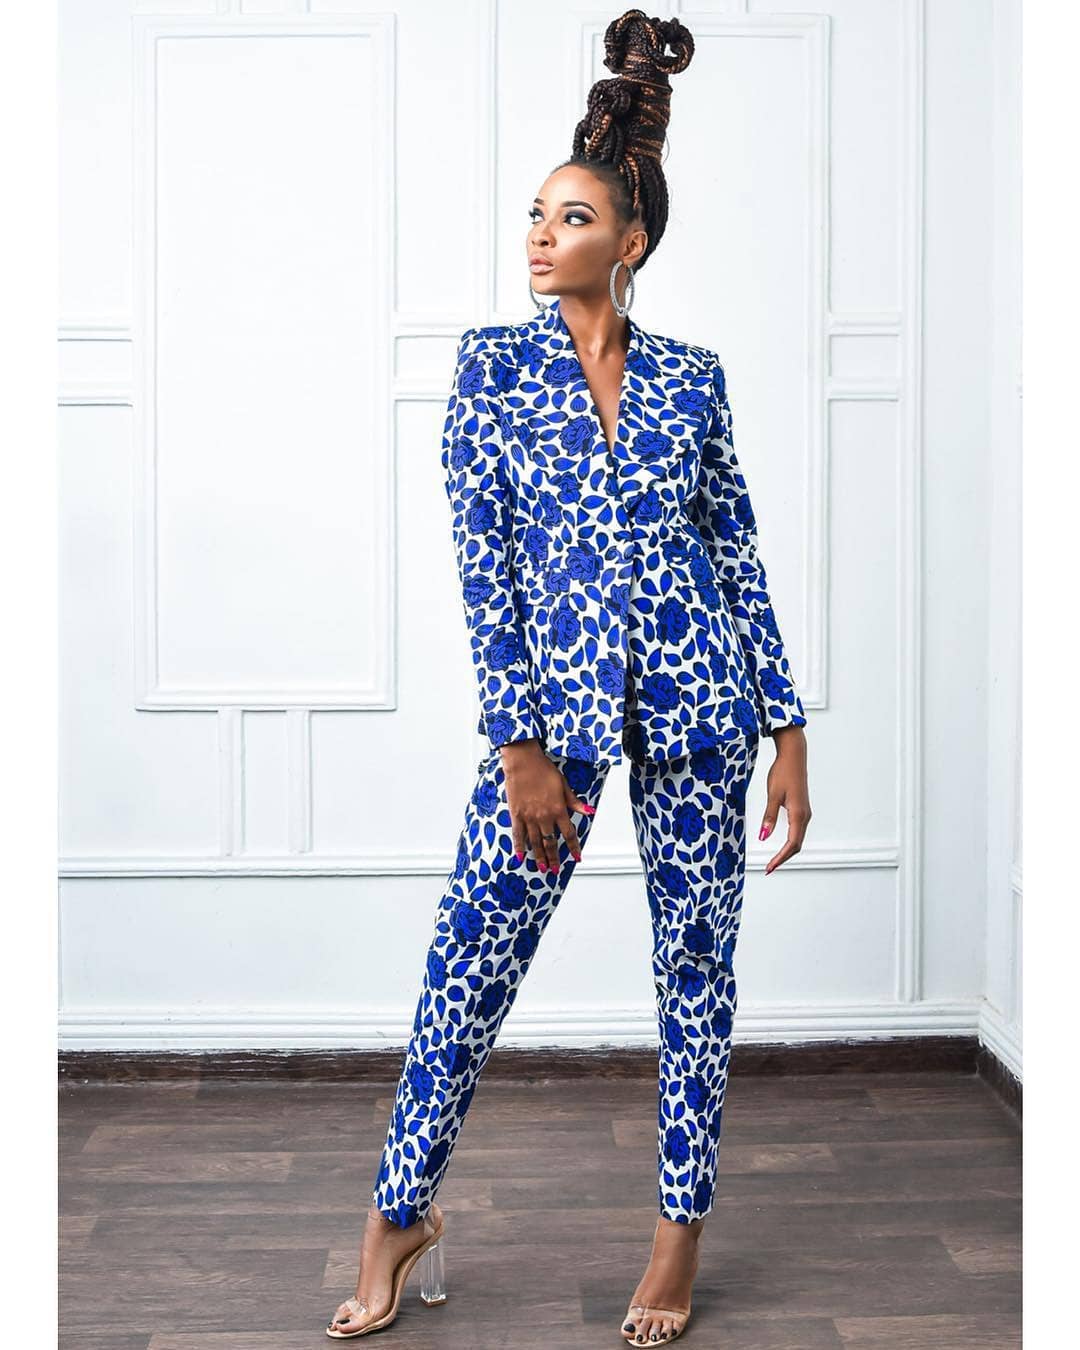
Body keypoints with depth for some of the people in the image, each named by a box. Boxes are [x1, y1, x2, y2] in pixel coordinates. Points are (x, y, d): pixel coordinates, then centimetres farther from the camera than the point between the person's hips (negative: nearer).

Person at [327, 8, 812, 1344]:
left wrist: (787, 731, 3)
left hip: (696, 695, 2)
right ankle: (401, 1215, 24)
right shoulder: (495, 361, 1)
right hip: (556, 695, -1)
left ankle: (680, 1233, 25)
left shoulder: (692, 376, 5)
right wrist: (517, 743, -10)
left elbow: (740, 557, 7)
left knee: (697, 964, 8)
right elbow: (480, 557, -4)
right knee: (471, 963, 3)